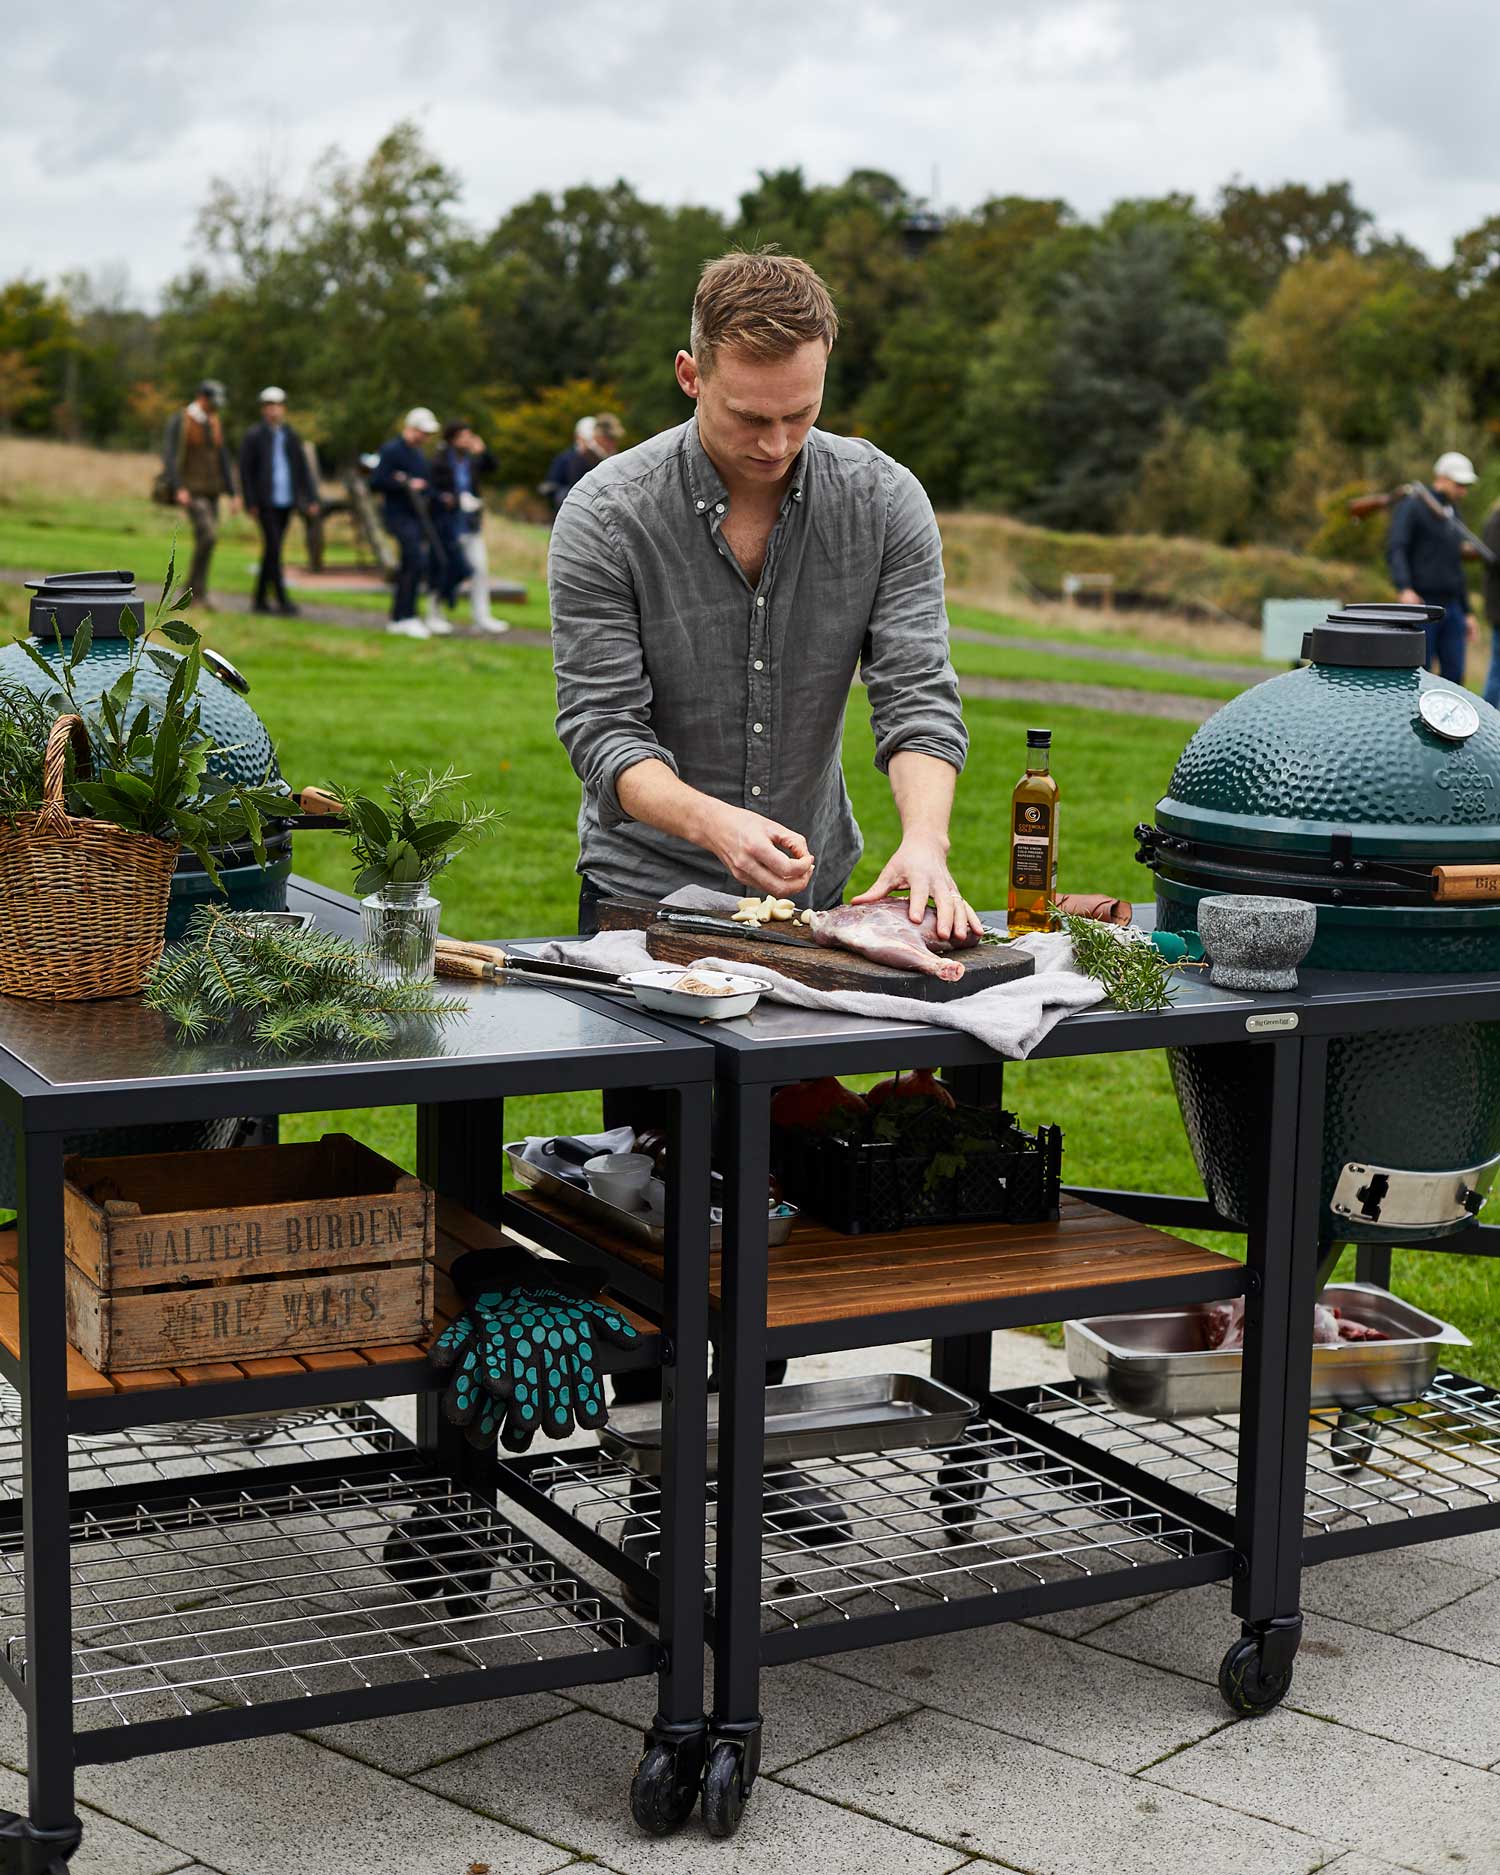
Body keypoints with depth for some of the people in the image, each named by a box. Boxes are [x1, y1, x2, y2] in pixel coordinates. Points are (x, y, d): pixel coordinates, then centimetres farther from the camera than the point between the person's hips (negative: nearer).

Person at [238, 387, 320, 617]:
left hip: (286, 502, 5)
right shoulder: (253, 436, -1)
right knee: (274, 550, -11)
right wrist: (250, 504, -9)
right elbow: (245, 471, -3)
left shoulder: (292, 436, 11)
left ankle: (260, 600, 17)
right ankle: (283, 600, -14)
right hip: (265, 503, -5)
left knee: (271, 551, 10)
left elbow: (303, 469, 11)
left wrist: (311, 499, 2)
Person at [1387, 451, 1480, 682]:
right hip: (1421, 605, -7)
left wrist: (1467, 613, 22)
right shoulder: (1412, 506, -5)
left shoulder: (1452, 513, 19)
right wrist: (1404, 589, -34)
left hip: (1451, 609, 7)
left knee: (1454, 675, 0)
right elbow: (1395, 550, -17)